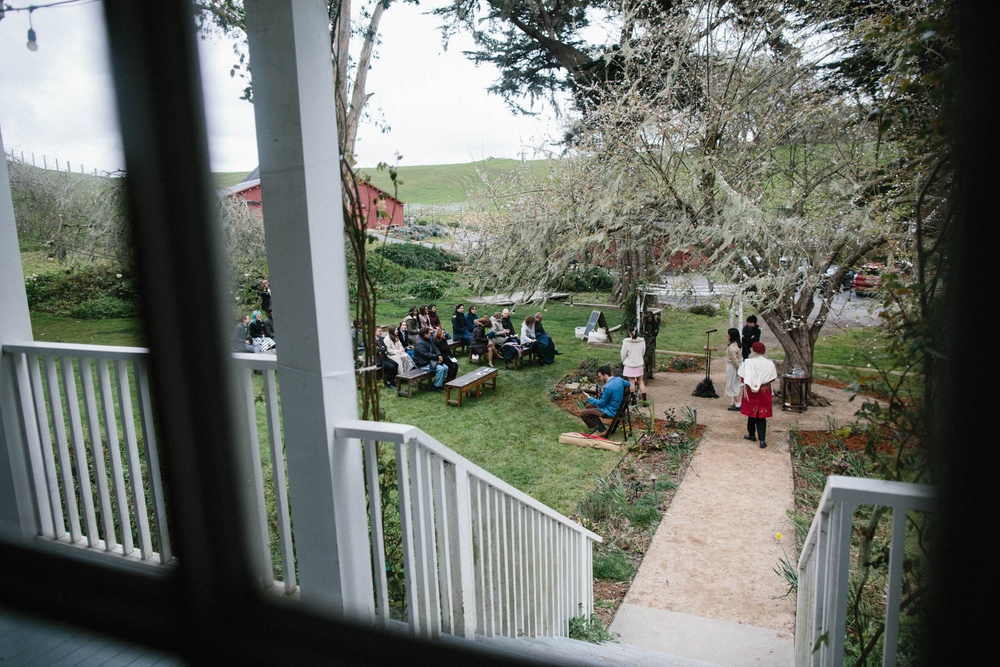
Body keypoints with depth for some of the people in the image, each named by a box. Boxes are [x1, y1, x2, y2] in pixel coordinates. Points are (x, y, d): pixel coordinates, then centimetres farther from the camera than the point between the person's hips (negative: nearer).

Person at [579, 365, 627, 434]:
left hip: (610, 411, -10)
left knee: (583, 414, -10)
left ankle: (601, 430, -3)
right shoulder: (619, 379, -3)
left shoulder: (608, 387, -27)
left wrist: (589, 398, -5)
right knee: (588, 406, 19)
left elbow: (602, 403, -18)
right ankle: (598, 425, 18)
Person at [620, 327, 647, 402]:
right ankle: (644, 399, 10)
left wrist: (624, 362, 13)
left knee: (631, 382, 7)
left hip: (629, 365, -3)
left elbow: (623, 354, -7)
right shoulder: (642, 341, -6)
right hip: (639, 364, 3)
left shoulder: (626, 342, -17)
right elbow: (643, 353, 6)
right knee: (641, 381, 13)